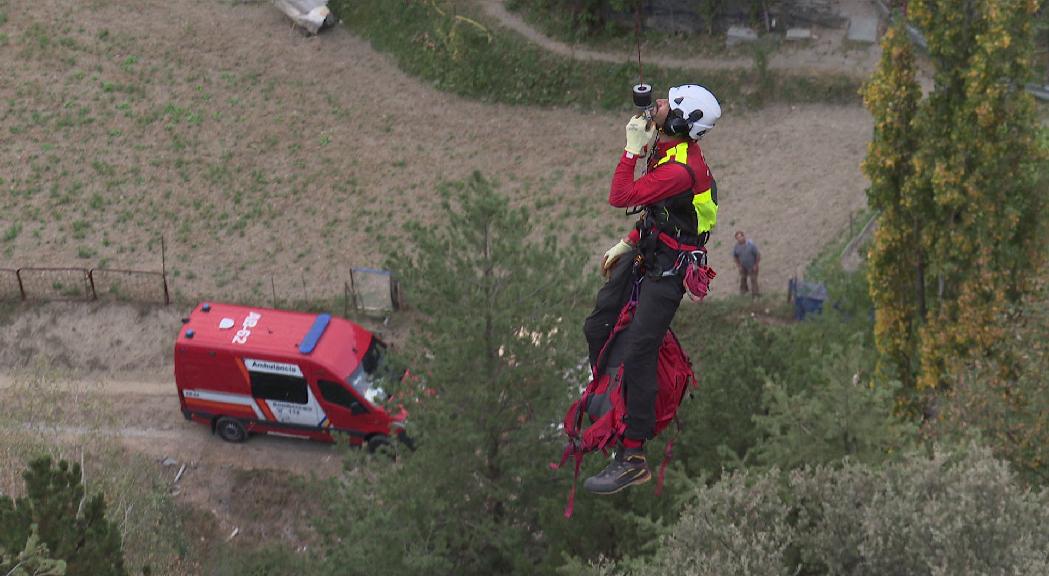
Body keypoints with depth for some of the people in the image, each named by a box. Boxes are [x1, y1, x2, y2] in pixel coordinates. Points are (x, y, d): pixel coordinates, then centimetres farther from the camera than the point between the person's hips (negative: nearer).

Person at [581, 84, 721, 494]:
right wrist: (626, 244, 18)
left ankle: (633, 460, -10)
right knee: (597, 329, 17)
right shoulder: (671, 151, 5)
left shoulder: (681, 168, -27)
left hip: (667, 270, -10)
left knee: (636, 356, -14)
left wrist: (633, 149, -22)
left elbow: (621, 198, -29)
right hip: (646, 254, 10)